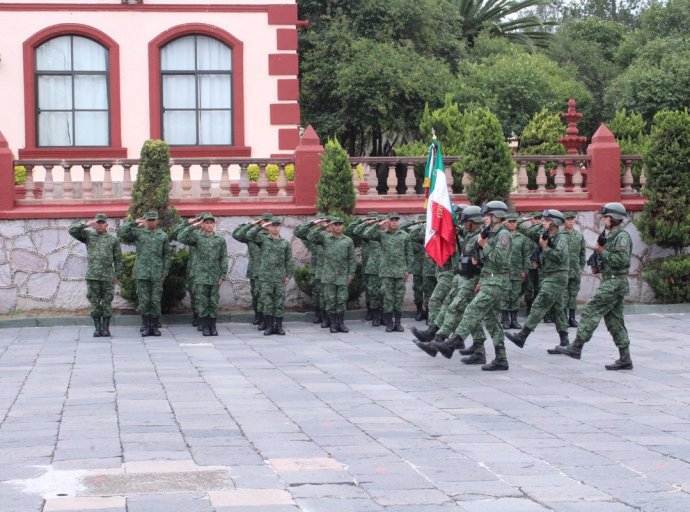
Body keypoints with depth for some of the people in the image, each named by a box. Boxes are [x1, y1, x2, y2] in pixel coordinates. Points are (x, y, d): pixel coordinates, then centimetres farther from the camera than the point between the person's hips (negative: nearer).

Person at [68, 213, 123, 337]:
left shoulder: (113, 240, 9)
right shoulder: (88, 235, 10)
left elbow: (118, 259, 8)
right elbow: (72, 230, -1)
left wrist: (117, 275, 1)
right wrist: (86, 224, -11)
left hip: (108, 276, 0)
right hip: (92, 276, 0)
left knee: (107, 303, 1)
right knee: (94, 303, 1)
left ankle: (106, 327, 7)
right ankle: (97, 328, 6)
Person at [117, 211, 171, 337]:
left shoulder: (163, 236, 11)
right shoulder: (138, 233, 7)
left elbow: (167, 255, 11)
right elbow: (121, 233, -3)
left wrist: (165, 271, 4)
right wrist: (134, 223, -4)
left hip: (157, 274, 1)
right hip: (142, 273, -1)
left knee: (156, 301, 1)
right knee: (143, 301, 0)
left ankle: (155, 327, 10)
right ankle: (147, 327, 7)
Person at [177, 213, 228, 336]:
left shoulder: (220, 240, 8)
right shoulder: (197, 237, 3)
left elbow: (224, 258, 7)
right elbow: (181, 237, -12)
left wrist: (223, 275, -1)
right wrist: (192, 226, -14)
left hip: (215, 277, 1)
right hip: (200, 275, -1)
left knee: (214, 302, 5)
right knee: (202, 303, -1)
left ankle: (213, 326, 12)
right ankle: (205, 327, 5)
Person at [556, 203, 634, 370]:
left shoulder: (622, 236, -13)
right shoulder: (611, 236, 17)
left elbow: (622, 259, -24)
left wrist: (602, 251, -16)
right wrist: (598, 268, 9)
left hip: (613, 283, -10)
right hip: (611, 282, 10)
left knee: (590, 312, -10)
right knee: (614, 320, 9)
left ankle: (576, 347, -8)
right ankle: (625, 359, 9)